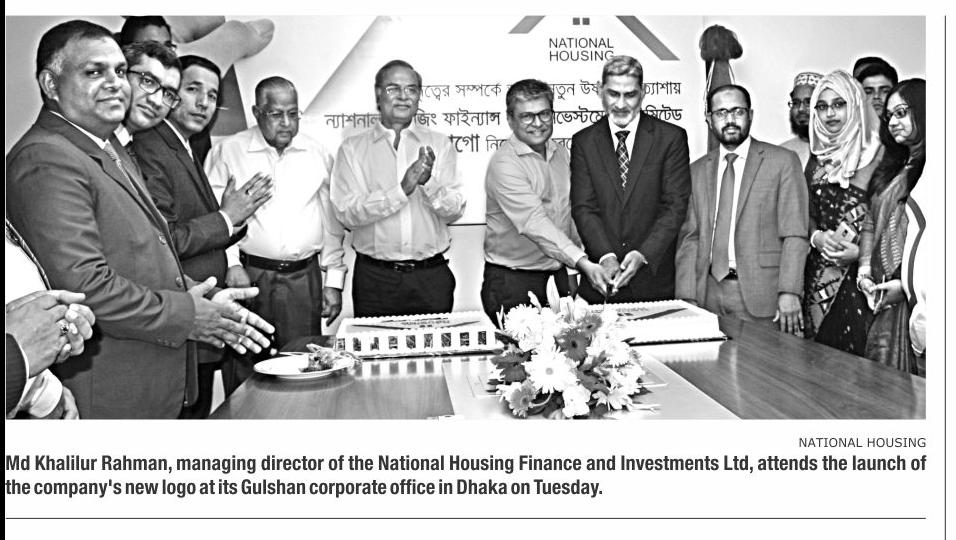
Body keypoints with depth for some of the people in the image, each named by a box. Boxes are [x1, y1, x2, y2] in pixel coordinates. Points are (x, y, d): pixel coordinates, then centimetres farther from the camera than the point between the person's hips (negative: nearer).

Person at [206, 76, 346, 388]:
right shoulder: (228, 151, 4)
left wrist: (334, 281, 9)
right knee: (246, 377, -1)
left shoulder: (318, 155, 12)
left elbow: (332, 222, 13)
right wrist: (231, 263, -11)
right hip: (248, 275, -2)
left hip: (305, 278, 2)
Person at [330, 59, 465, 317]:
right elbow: (346, 212, -9)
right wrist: (402, 190, -19)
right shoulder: (352, 148, 3)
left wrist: (429, 182, -18)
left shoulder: (439, 144, 7)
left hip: (432, 276, 1)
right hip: (375, 278, -1)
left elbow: (455, 211, 0)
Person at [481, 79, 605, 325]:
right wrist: (583, 263, -35)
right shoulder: (504, 164, -17)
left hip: (558, 276, 7)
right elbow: (535, 223, -27)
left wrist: (572, 272, 8)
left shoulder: (560, 152, 8)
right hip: (513, 283, -6)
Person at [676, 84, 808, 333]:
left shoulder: (783, 162, 2)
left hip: (761, 294, -3)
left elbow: (795, 235, -3)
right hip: (709, 293, 3)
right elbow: (690, 238, 9)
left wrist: (789, 293, -13)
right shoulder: (697, 171, 12)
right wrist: (687, 299, 0)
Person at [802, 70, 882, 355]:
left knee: (855, 354, -5)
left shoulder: (878, 156, -5)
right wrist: (816, 237, -5)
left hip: (859, 278, -4)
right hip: (818, 280, 5)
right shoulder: (817, 160, 12)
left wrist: (859, 251, -18)